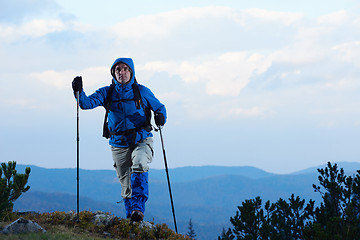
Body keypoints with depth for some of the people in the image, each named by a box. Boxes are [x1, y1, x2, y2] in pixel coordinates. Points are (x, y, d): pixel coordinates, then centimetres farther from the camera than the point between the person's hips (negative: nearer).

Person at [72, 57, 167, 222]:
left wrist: (160, 116, -10)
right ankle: (131, 217, 18)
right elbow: (87, 103, -6)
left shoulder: (142, 91, 3)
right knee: (126, 185, 4)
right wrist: (79, 91, -26)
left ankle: (138, 206, -31)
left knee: (139, 164, -33)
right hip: (119, 144, 2)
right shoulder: (107, 93, 5)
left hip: (141, 140, -2)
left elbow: (159, 108, 13)